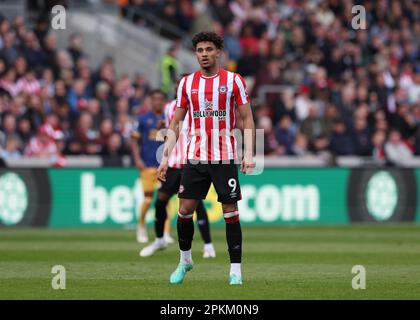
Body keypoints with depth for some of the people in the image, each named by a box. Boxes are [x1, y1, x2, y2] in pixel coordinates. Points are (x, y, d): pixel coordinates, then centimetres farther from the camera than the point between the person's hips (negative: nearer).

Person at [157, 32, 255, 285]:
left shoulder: (234, 81, 0)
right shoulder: (187, 83, 8)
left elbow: (247, 119, 1)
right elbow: (176, 123, 12)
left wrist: (249, 154, -10)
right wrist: (165, 157, 5)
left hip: (225, 157, -2)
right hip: (195, 157, 3)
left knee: (231, 213, -3)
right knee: (185, 210, 1)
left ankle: (236, 271, 2)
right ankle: (185, 260, 22)